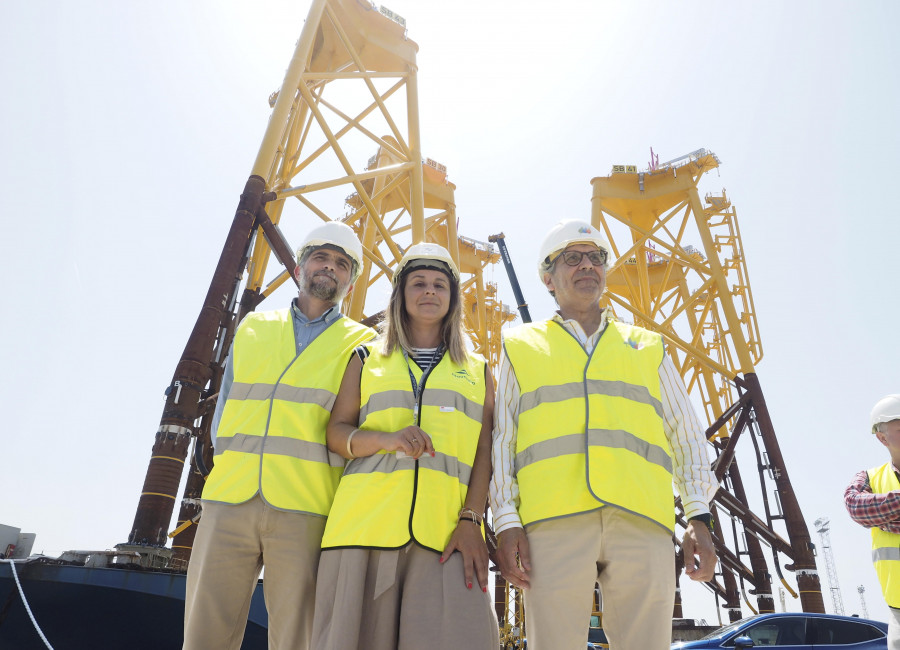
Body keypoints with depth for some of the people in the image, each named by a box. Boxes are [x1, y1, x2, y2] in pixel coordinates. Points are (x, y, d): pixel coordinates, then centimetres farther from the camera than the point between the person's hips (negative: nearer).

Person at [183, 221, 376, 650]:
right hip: (229, 500, 3)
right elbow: (224, 415, 17)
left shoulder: (362, 345, 9)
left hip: (306, 509, -2)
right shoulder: (253, 329, 18)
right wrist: (237, 470, 2)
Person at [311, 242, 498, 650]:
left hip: (444, 532, 0)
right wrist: (388, 440, -10)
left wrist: (470, 521, -6)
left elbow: (484, 453, 9)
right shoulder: (368, 360, 19)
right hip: (367, 522, 1)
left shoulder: (477, 372, 18)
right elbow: (336, 432, 10)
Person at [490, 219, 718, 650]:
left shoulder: (647, 346, 23)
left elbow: (687, 436, 19)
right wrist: (506, 522, -1)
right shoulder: (521, 347, 18)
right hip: (554, 521, -1)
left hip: (641, 522, 2)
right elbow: (502, 440, 10)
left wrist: (699, 518, 6)